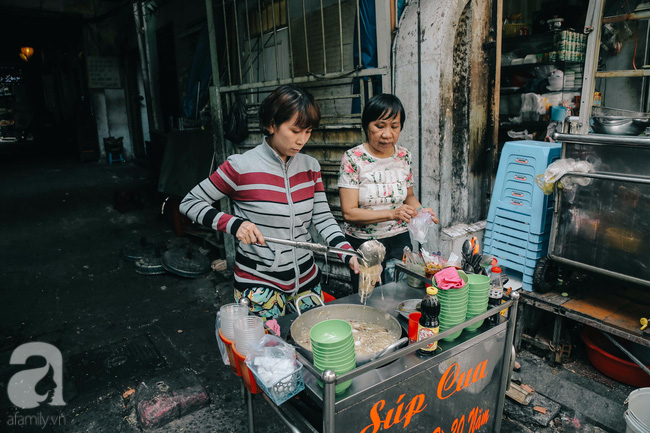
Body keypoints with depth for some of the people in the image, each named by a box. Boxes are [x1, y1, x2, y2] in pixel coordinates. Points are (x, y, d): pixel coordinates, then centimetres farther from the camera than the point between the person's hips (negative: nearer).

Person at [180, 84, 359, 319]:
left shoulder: (310, 166, 0)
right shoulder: (242, 166, -15)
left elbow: (323, 219, -1)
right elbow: (189, 203, -8)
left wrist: (350, 255, -17)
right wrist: (234, 224, -23)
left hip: (307, 280, 5)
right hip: (259, 288, -5)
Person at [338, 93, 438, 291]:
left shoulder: (404, 156, 2)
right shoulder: (352, 158, -13)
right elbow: (349, 213, -18)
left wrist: (421, 210, -6)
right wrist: (392, 214, -26)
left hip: (399, 240, 4)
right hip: (363, 245, -3)